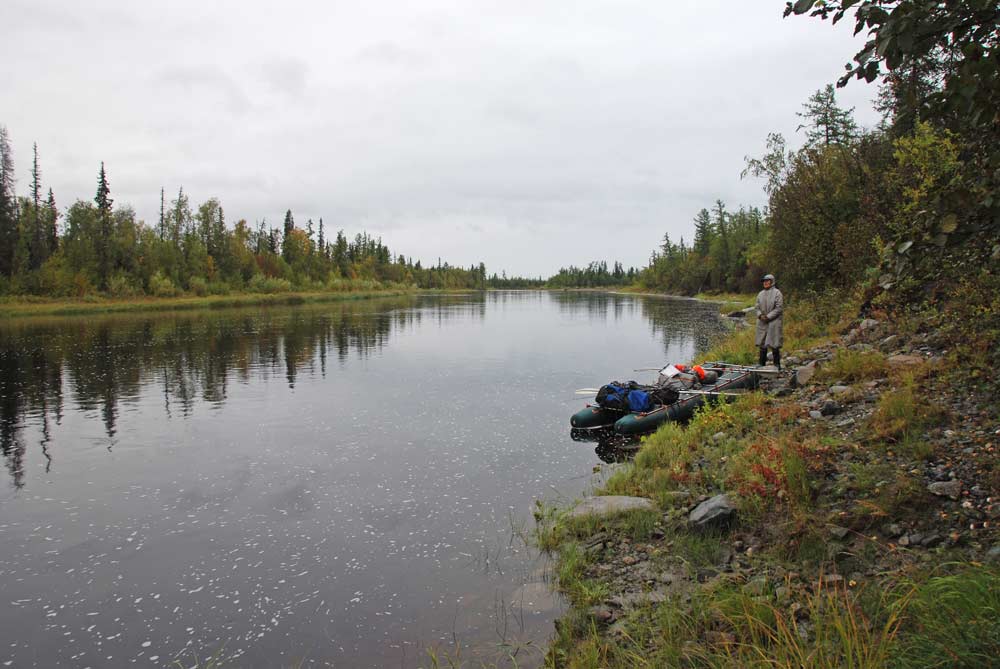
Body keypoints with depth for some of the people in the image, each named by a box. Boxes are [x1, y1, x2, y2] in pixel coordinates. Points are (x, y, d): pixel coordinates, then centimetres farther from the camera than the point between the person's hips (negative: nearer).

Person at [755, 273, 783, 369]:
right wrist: (760, 315, -6)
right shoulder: (760, 294, 12)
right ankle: (762, 364, 17)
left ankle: (777, 364, 7)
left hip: (773, 322, -5)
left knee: (774, 345, -3)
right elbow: (757, 307, 14)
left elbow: (779, 308, -10)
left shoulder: (777, 293, -5)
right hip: (762, 322, 5)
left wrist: (768, 316, -14)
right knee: (762, 344, 8)